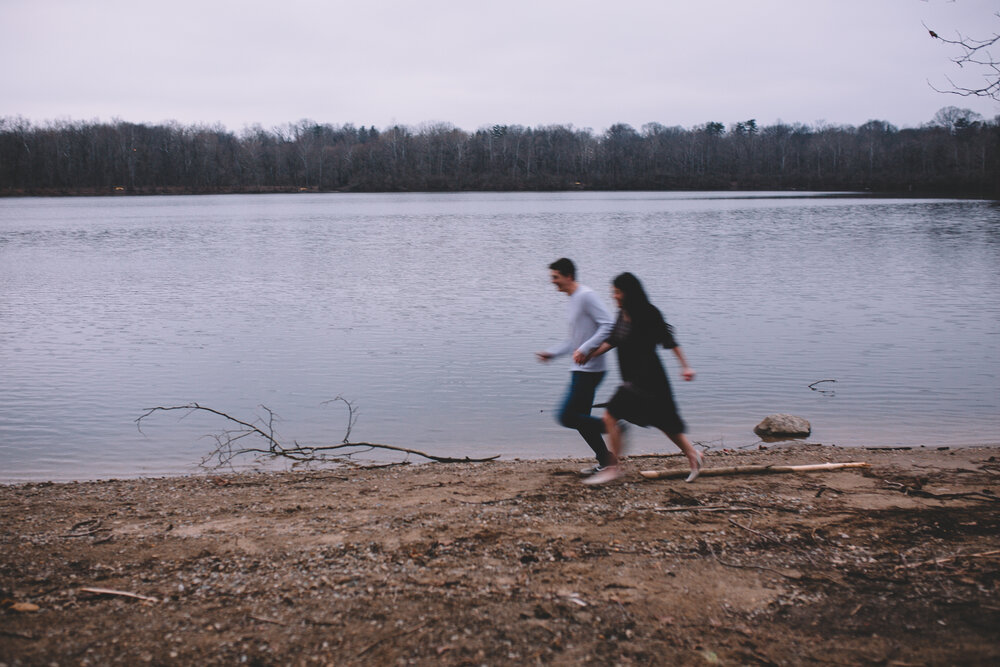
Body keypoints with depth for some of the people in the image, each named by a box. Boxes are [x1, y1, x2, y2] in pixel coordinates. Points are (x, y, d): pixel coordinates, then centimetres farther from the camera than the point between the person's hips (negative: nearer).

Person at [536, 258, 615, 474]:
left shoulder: (586, 296, -13)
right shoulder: (572, 302, 17)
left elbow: (608, 326, -21)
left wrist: (585, 349, -27)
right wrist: (552, 353, 17)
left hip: (588, 370, -10)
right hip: (580, 370, 10)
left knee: (567, 417, -11)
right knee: (580, 418, 12)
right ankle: (604, 460, 21)